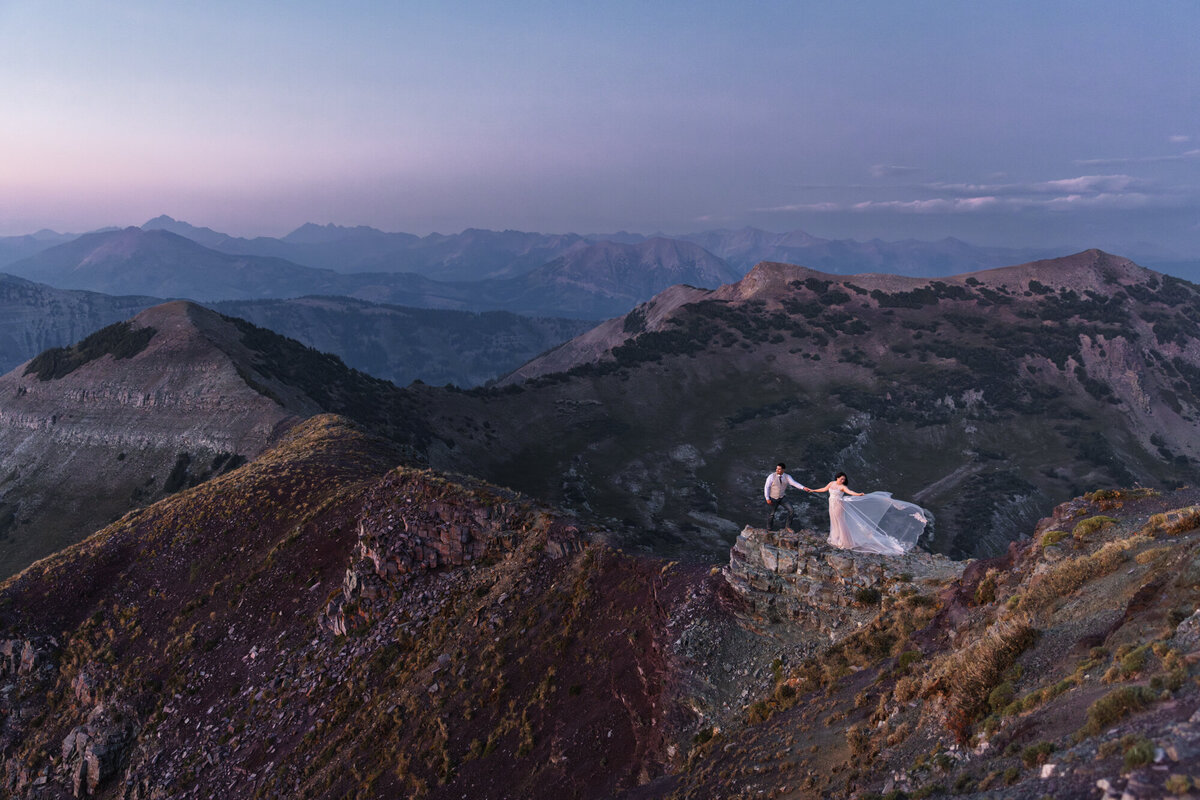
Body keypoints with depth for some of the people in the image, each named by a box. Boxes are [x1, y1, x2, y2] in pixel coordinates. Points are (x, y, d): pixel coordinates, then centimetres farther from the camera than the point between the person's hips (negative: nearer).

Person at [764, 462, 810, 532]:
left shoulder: (787, 477, -9)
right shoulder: (772, 476, -17)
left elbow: (794, 483, -19)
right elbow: (766, 487, -15)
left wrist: (803, 488, -35)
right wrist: (767, 498, -20)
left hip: (782, 498, 3)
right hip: (772, 499, -3)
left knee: (791, 511, -10)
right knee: (771, 514, 7)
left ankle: (787, 526, 8)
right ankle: (769, 530, 30)